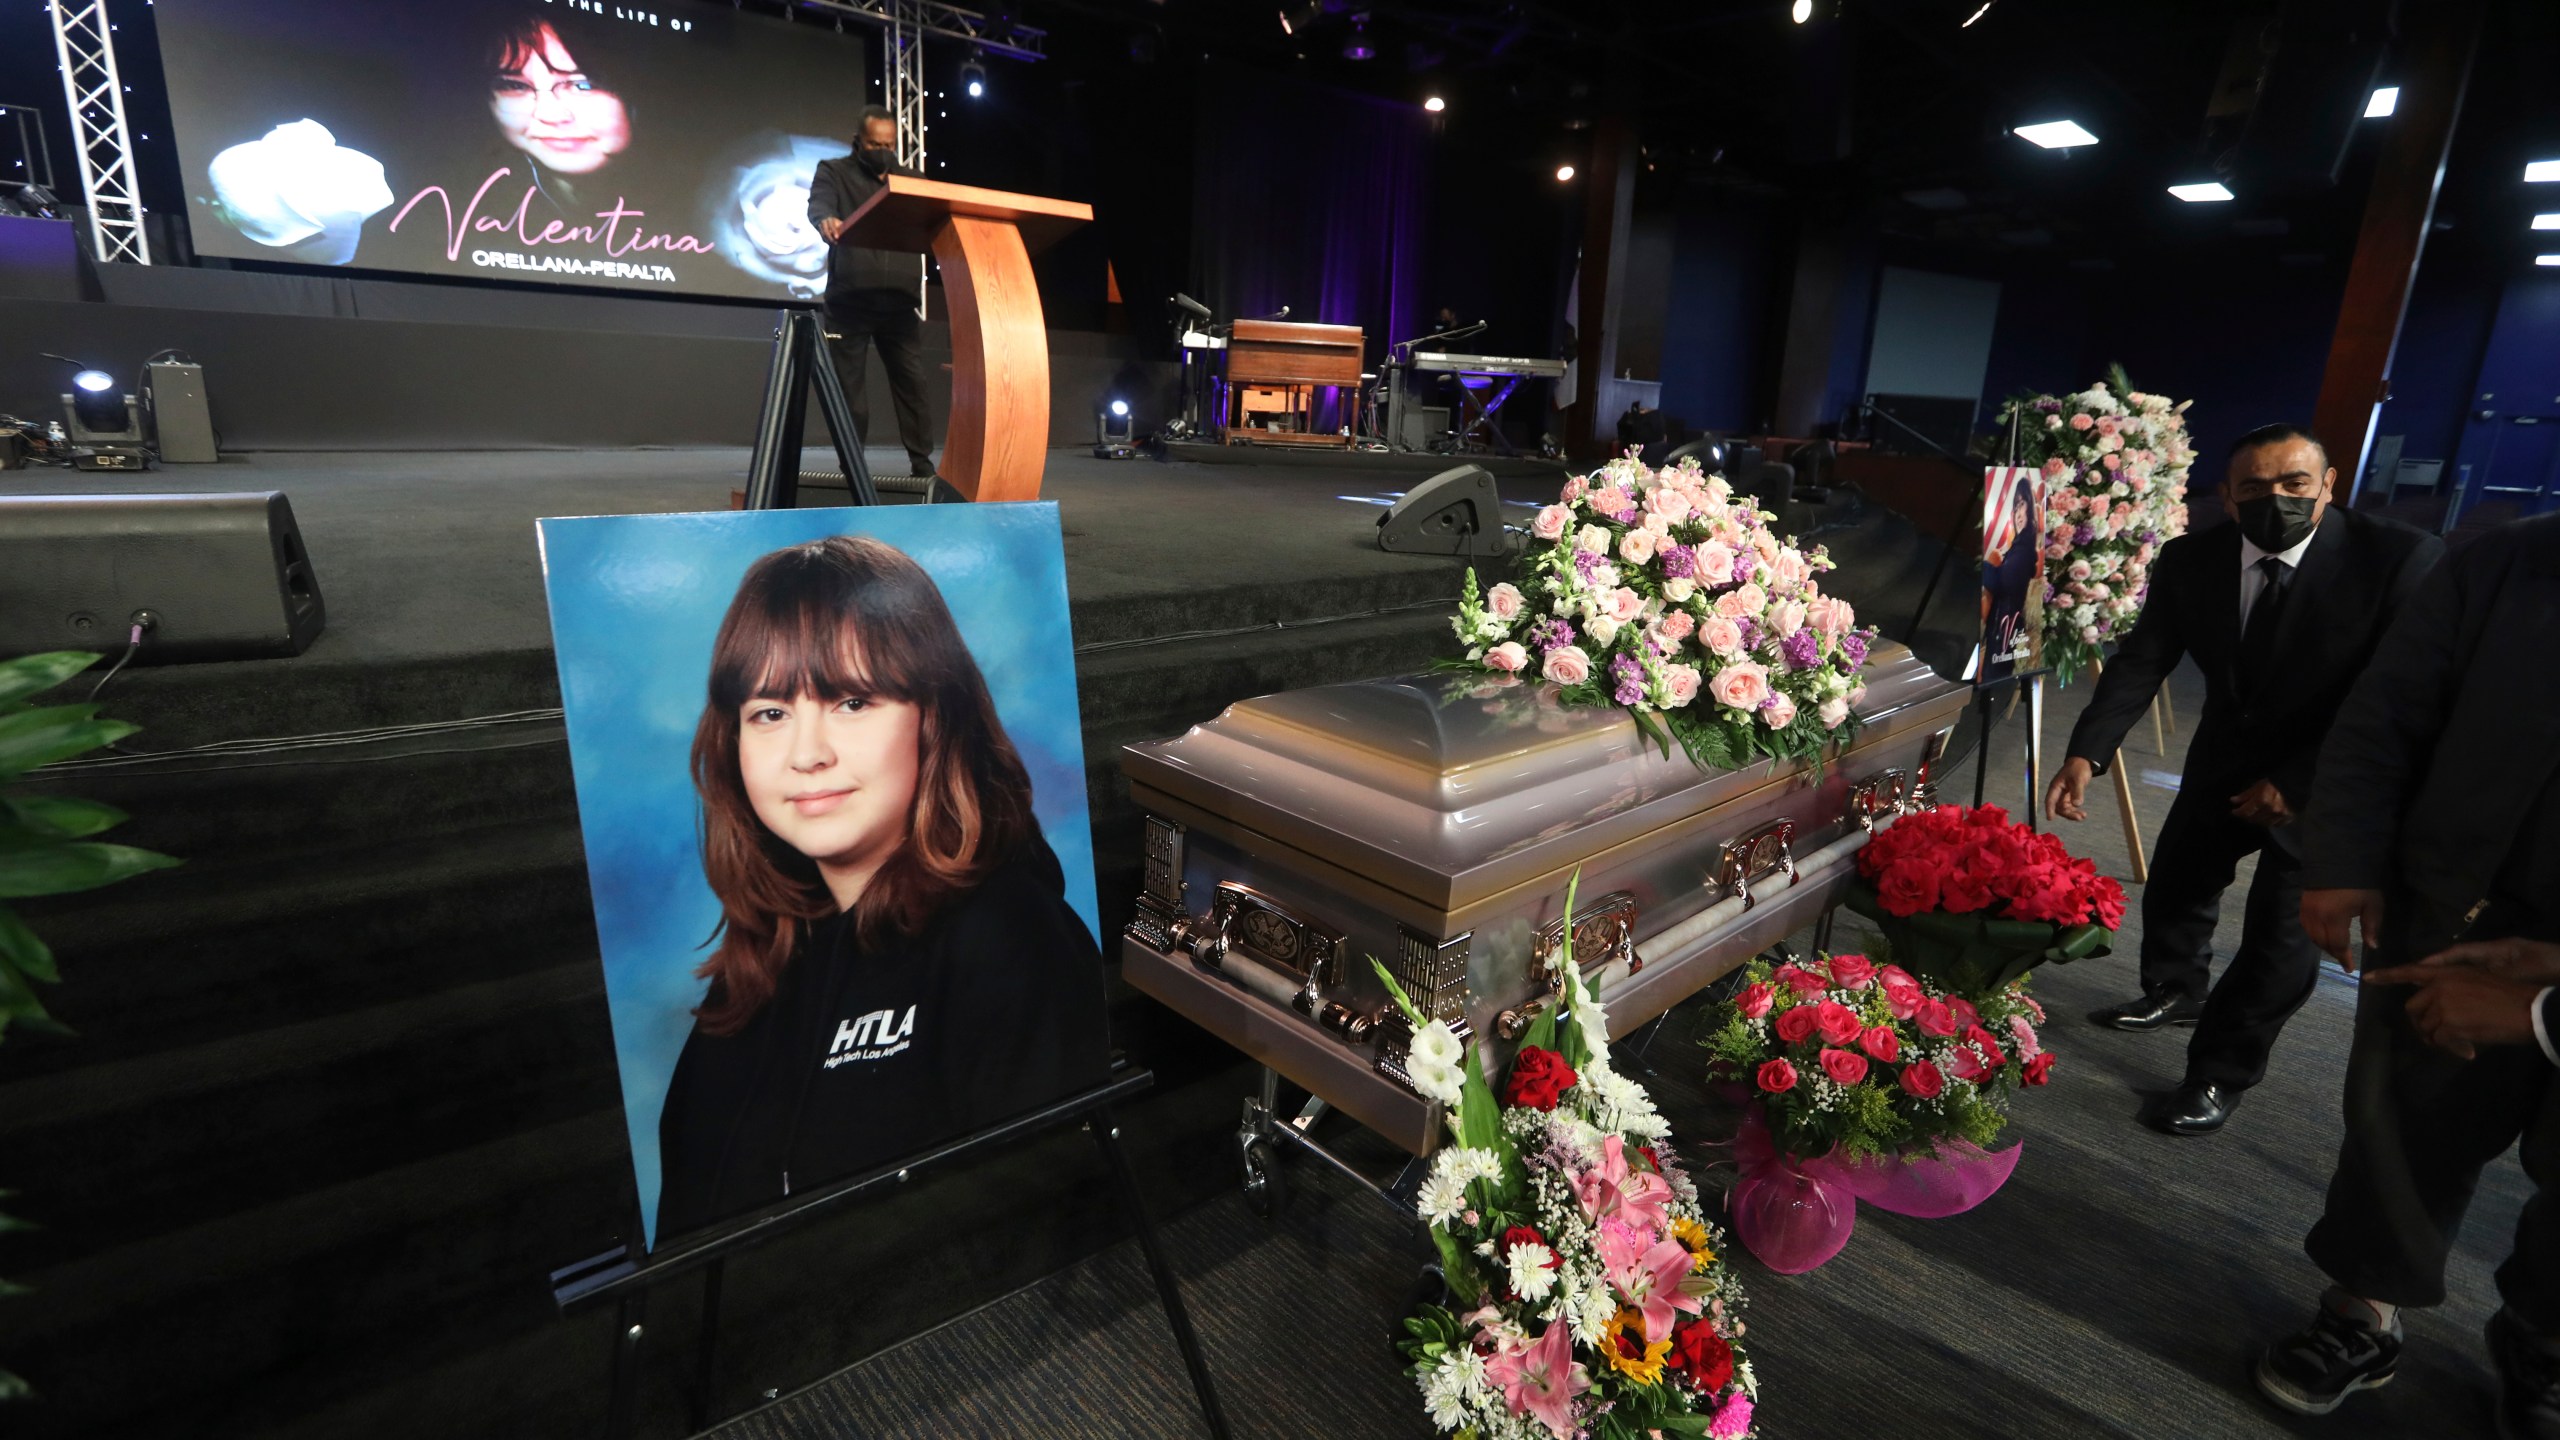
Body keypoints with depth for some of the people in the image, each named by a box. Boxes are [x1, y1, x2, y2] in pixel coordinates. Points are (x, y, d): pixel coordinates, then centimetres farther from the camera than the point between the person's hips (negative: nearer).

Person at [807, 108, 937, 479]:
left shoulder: (911, 181, 19)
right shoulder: (833, 172, 9)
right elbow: (818, 205, -11)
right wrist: (827, 221, -34)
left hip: (899, 301, 2)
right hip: (849, 301, -2)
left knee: (912, 380, -1)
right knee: (849, 383, 0)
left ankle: (922, 462, 2)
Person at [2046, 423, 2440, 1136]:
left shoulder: (2404, 559, -23)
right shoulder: (2190, 560, -11)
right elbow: (2140, 663, -13)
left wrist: (2298, 784, -24)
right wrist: (2085, 753, -26)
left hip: (2335, 781, -4)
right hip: (2226, 763, 4)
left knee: (2282, 933, -1)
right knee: (2174, 887, 17)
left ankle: (2220, 1074, 17)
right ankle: (2173, 992, 46)